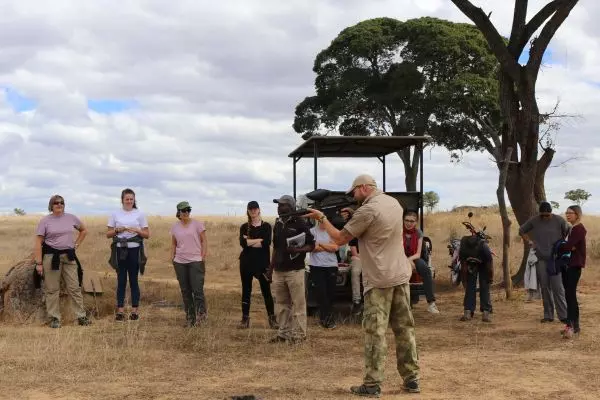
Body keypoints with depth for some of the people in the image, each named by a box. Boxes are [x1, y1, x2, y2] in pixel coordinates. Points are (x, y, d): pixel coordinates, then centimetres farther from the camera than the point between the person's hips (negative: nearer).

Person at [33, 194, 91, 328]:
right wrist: (39, 263, -12)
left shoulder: (71, 218, 6)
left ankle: (81, 316, 6)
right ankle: (54, 318, 9)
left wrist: (76, 244, 10)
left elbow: (84, 230, 22)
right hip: (51, 256, -2)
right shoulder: (45, 221, -3)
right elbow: (38, 243, -6)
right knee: (52, 289, 0)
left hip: (69, 256, 3)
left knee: (75, 287, 2)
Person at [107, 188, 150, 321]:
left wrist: (137, 230, -13)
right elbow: (108, 234, 8)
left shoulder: (140, 214, 5)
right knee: (121, 280, 3)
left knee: (133, 280, 2)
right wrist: (117, 230, -11)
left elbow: (147, 234, 4)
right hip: (120, 250, 1)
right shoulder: (115, 214, 7)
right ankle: (120, 310, 6)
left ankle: (134, 310, 8)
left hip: (134, 250, -1)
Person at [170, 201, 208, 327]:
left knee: (197, 289, -11)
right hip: (180, 262, 4)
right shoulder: (175, 227, 9)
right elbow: (173, 244, 16)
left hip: (195, 261, -4)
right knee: (185, 291, 7)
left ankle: (201, 314, 0)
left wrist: (203, 258, -9)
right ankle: (189, 318, 13)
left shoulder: (197, 224, -2)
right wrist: (172, 258, 6)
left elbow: (204, 241, -2)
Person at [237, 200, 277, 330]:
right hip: (246, 262, 2)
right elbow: (242, 243, -10)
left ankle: (272, 319, 8)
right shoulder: (244, 227, 7)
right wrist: (259, 240, -14)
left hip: (262, 263, -2)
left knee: (266, 291, 1)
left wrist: (249, 241, -10)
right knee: (246, 291, 7)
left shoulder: (266, 226, 1)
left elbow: (266, 243, -15)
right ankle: (245, 319, 13)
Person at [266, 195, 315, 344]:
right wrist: (270, 268, 18)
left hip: (295, 270, -7)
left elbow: (311, 245, -5)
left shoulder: (300, 223, -6)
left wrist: (298, 250, -22)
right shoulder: (278, 224, 15)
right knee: (281, 304, 10)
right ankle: (283, 333, 18)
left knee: (298, 304, -3)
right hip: (278, 270, 7)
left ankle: (299, 335, 2)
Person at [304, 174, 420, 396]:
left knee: (375, 332, -4)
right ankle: (412, 379, 15)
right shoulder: (394, 203, 10)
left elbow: (339, 239, -10)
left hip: (379, 280, -7)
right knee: (405, 328, 11)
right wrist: (353, 215, 13)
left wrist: (321, 217, 2)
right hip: (401, 276, 8)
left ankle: (372, 385, -1)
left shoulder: (367, 210, -15)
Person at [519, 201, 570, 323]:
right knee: (545, 288, 7)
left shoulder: (559, 220, -6)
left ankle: (563, 315, -3)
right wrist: (529, 241, 3)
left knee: (557, 288, -7)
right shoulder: (534, 220, 0)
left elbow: (568, 232, 9)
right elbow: (522, 231, 15)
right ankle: (548, 315, 15)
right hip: (541, 259, 3)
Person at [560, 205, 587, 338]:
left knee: (569, 295, -15)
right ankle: (575, 325, 16)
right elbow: (569, 246, 11)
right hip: (568, 265, 10)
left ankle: (570, 325, -20)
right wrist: (569, 247, -12)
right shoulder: (573, 229, 19)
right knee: (571, 296, 11)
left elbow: (568, 246, -21)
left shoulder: (579, 229, -11)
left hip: (574, 266, -10)